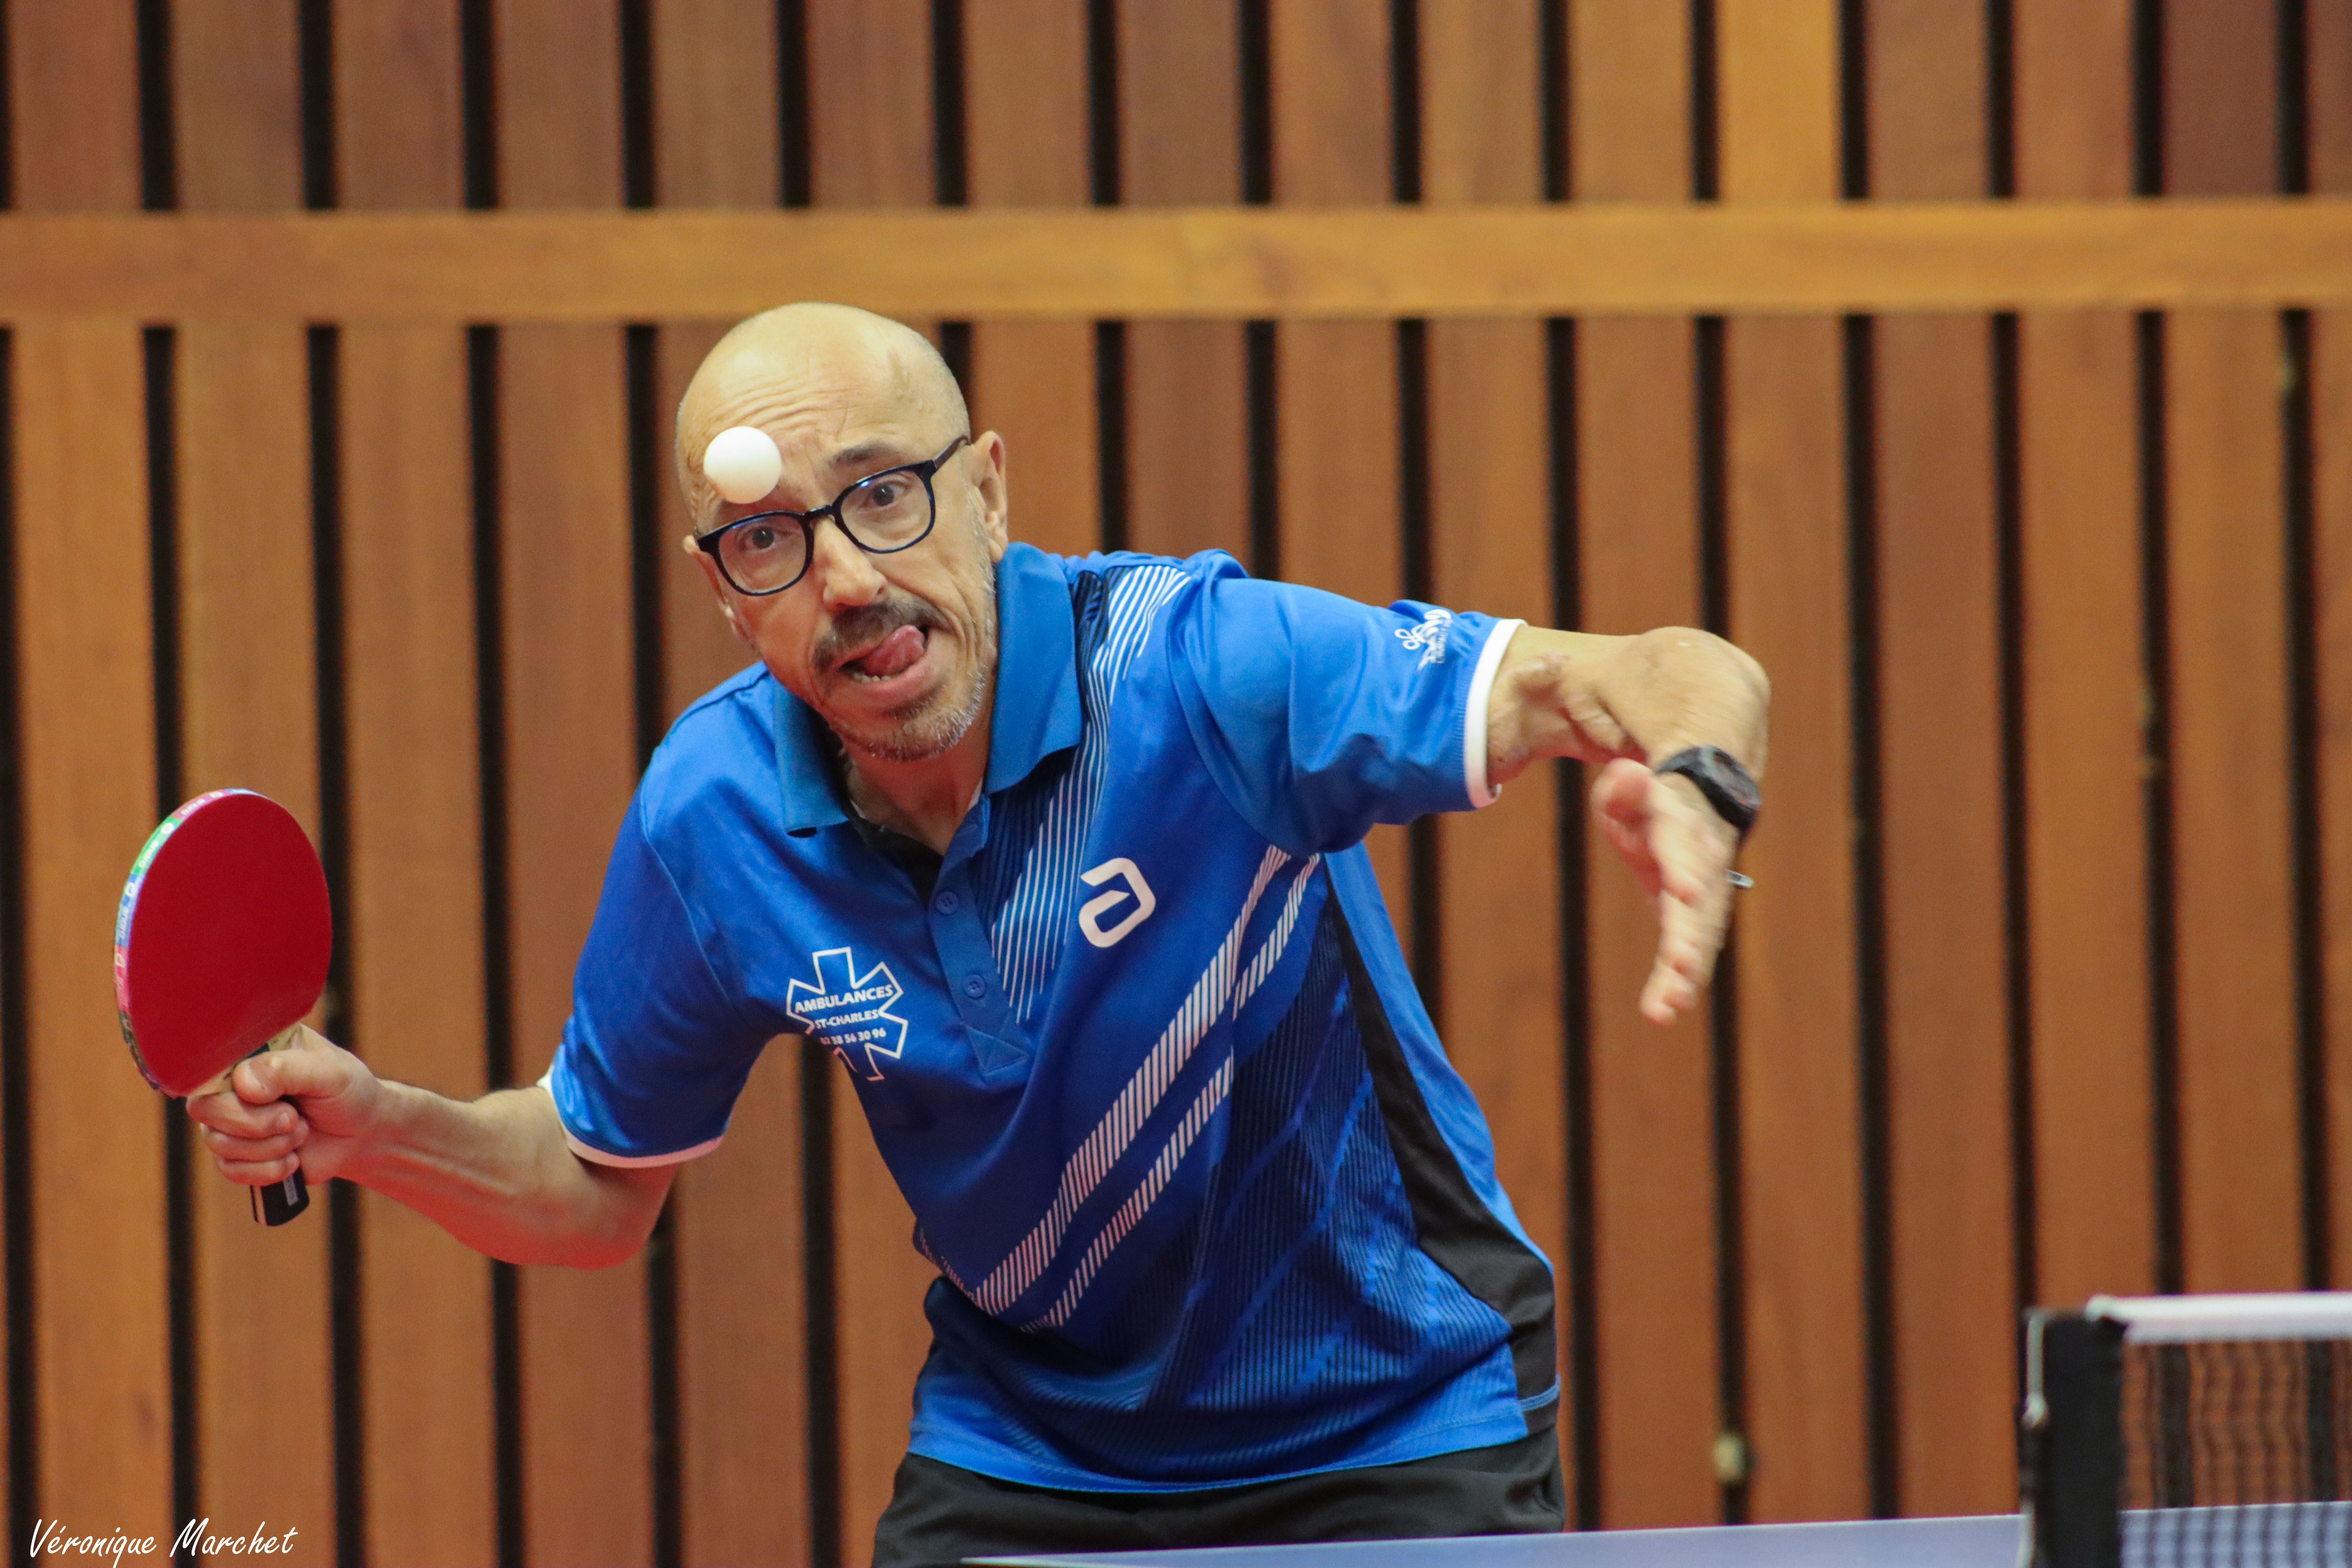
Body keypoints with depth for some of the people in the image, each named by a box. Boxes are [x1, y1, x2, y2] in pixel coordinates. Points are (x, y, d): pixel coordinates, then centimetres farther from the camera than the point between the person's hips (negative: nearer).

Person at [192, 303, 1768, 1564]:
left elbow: (1695, 681, -34)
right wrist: (374, 1127, -14)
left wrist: (1687, 776, -57)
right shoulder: (714, 819, -13)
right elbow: (597, 1180, 5)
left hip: (1397, 1434, -3)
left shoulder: (1197, 667, -27)